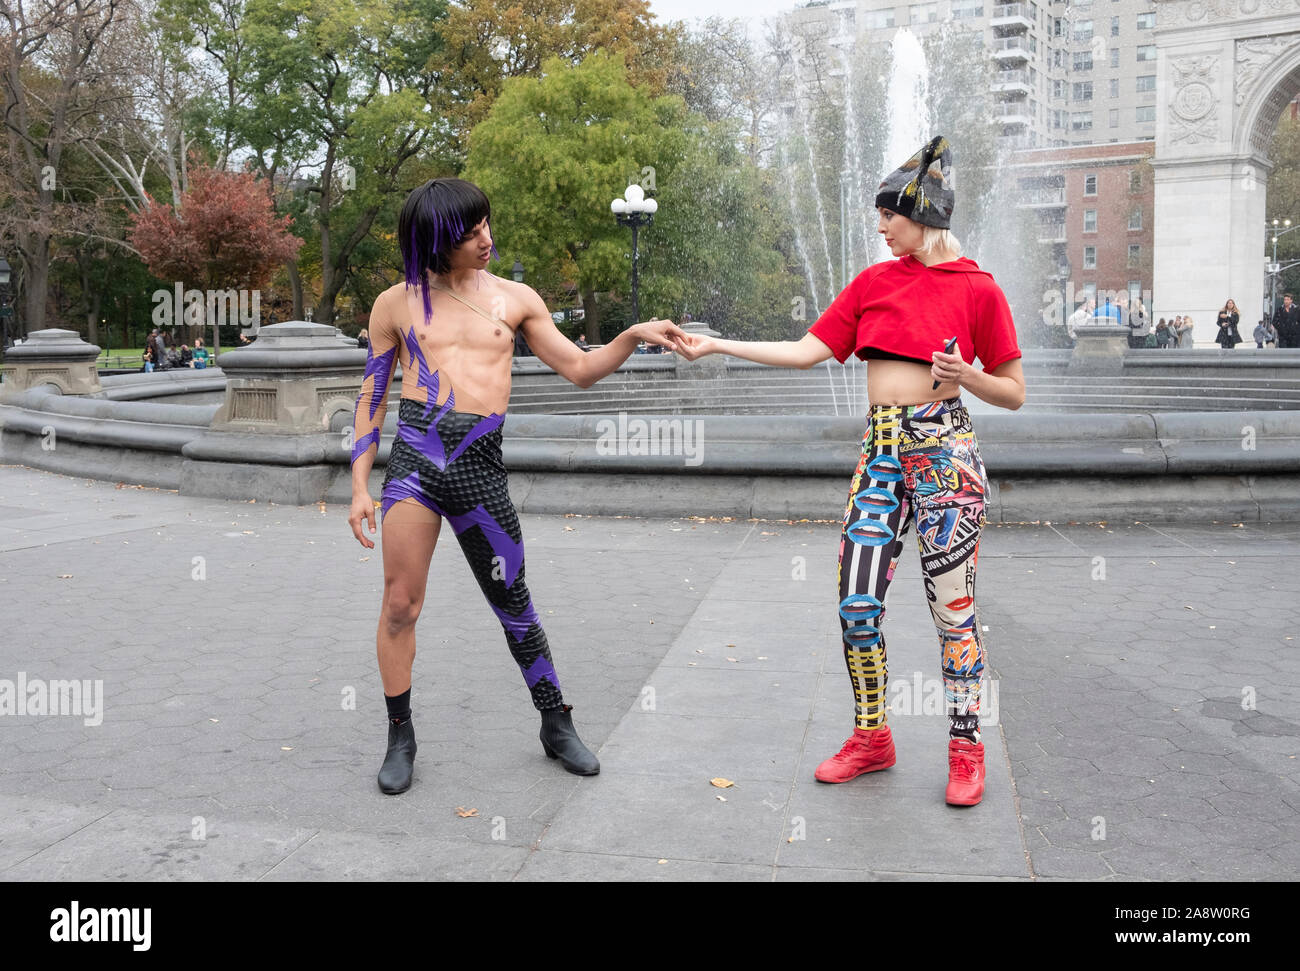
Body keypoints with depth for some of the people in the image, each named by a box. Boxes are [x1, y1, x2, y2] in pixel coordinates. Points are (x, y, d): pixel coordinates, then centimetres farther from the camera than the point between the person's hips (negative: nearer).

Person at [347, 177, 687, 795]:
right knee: (400, 603, 0)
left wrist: (632, 336, -3)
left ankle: (556, 726, 24)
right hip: (414, 455, 0)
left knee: (513, 605, 7)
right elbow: (372, 397, 12)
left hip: (480, 465, 0)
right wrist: (359, 487, 7)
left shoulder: (515, 298, 11)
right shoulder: (396, 304, 9)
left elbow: (579, 370, 13)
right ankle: (400, 738, 19)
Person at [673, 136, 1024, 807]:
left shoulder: (977, 289, -2)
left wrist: (966, 375, -18)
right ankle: (871, 738, 20)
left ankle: (966, 749, 17)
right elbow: (807, 351, 9)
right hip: (881, 451, 5)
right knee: (857, 604, 3)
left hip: (944, 451, -4)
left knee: (952, 607, 0)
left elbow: (1014, 393, 1)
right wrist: (717, 345, 6)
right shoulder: (874, 281, 11)